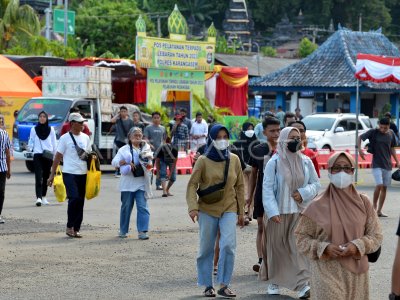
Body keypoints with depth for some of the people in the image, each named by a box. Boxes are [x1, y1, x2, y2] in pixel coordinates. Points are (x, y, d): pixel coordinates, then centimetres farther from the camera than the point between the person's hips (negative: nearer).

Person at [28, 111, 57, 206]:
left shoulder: (51, 129, 7)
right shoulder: (34, 129, 6)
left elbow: (54, 143, 9)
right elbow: (31, 141, 9)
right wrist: (31, 148, -11)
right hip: (37, 155, -2)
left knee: (46, 177, 9)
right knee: (38, 177, -12)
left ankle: (43, 197, 22)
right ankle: (39, 198, -21)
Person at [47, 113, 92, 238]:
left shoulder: (85, 138, 12)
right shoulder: (65, 138, -4)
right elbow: (58, 156, -3)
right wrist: (52, 174, -5)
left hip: (83, 174, 6)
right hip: (69, 173, -6)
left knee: (80, 201, 6)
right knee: (74, 198, -17)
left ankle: (76, 229, 13)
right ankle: (70, 227, -7)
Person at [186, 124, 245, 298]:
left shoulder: (234, 160, 2)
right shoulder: (203, 160, -6)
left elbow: (239, 186, 9)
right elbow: (192, 185, -6)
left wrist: (241, 212, 10)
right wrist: (193, 207, -18)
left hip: (229, 209, 1)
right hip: (207, 210, -1)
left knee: (228, 245, -15)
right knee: (206, 249, 5)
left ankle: (224, 285, -6)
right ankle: (208, 286, 18)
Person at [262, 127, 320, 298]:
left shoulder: (305, 162, 5)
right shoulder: (274, 162, -3)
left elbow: (316, 184, 11)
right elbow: (267, 189, -7)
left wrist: (303, 193, -10)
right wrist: (272, 212, -17)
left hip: (300, 211, 1)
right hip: (279, 212, -1)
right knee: (277, 247, 8)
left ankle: (302, 282, -10)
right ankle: (274, 281, 23)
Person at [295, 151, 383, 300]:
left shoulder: (363, 202, 4)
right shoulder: (317, 206, -2)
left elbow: (376, 236, 6)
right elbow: (301, 238, 1)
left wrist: (357, 246, -13)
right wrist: (324, 248, -15)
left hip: (356, 273, 3)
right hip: (327, 273, -2)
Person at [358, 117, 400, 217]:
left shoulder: (391, 135, 5)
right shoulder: (373, 132, -7)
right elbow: (360, 137, 1)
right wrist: (359, 149, -16)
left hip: (387, 165, 4)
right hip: (377, 164, -4)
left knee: (384, 188, 5)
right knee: (379, 185, -17)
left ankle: (379, 210, 13)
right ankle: (374, 207, 2)